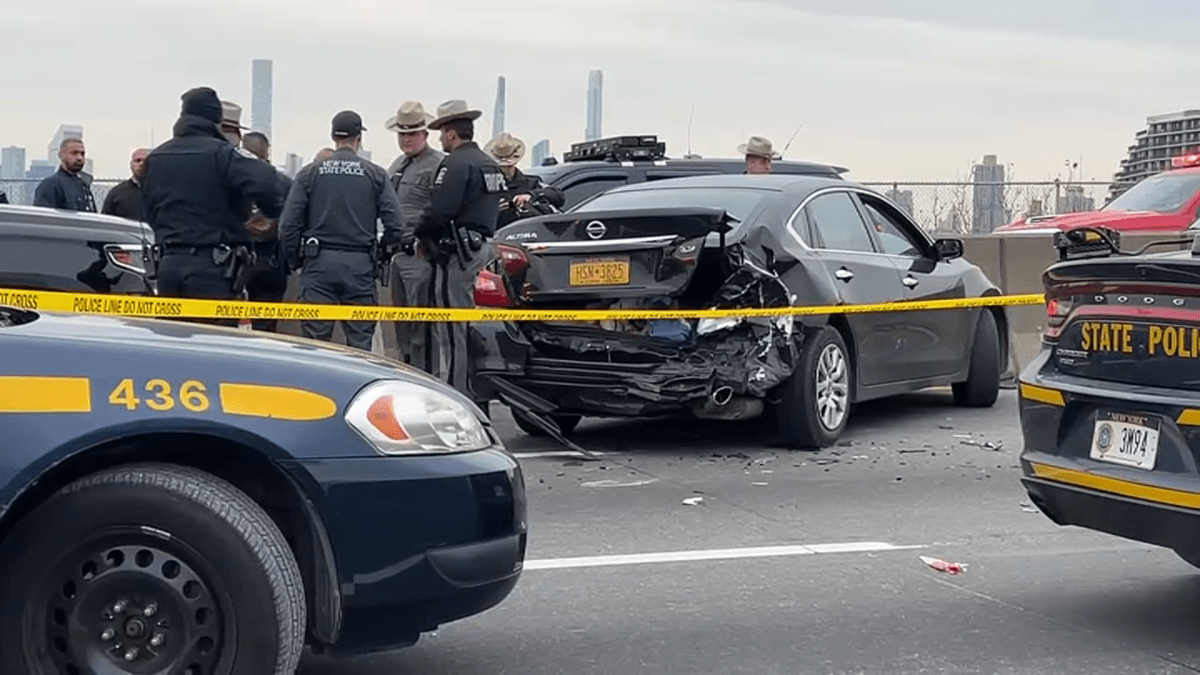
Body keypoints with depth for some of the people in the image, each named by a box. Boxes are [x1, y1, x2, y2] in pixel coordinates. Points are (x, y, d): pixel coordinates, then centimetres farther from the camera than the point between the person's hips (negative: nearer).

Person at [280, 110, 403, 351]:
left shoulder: (310, 173, 3)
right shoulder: (375, 175, 2)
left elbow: (289, 224, -1)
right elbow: (394, 225, -2)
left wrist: (294, 260, 11)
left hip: (319, 263, 0)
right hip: (360, 265, 0)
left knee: (315, 338, 2)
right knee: (360, 338, 4)